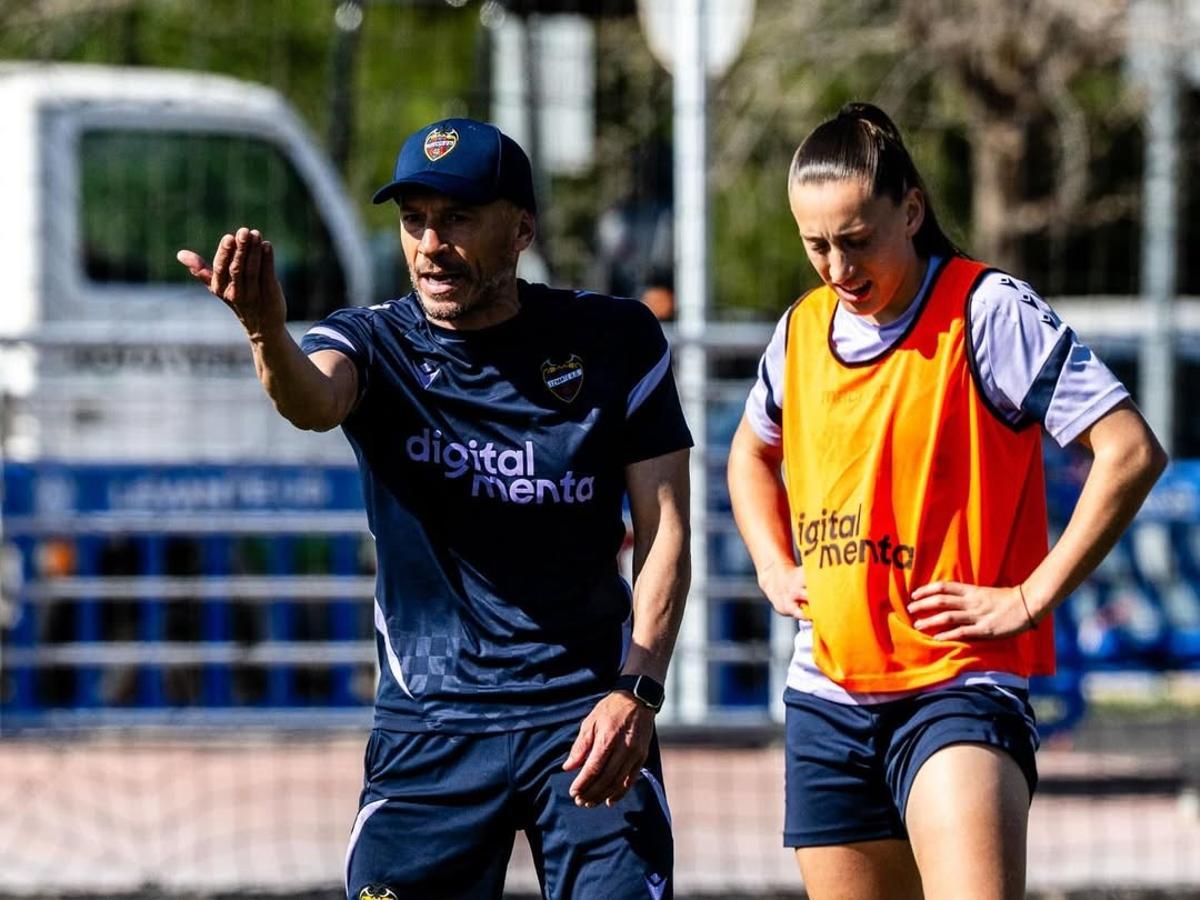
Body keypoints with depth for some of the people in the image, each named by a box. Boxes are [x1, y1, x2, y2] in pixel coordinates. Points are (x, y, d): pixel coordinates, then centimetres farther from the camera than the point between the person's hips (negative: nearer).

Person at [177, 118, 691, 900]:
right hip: (428, 729, 0)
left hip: (586, 715, 0)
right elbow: (314, 401, -27)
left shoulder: (614, 342, 0)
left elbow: (665, 527, 0)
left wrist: (638, 690, -14)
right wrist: (267, 332, -51)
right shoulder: (375, 344, -2)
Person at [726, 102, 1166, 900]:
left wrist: (1031, 598, -15)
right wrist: (774, 568, 16)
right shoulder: (803, 329, 10)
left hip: (958, 680, -7)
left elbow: (1131, 452, -15)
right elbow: (753, 452, 33)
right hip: (829, 695, 7)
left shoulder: (989, 313, -9)